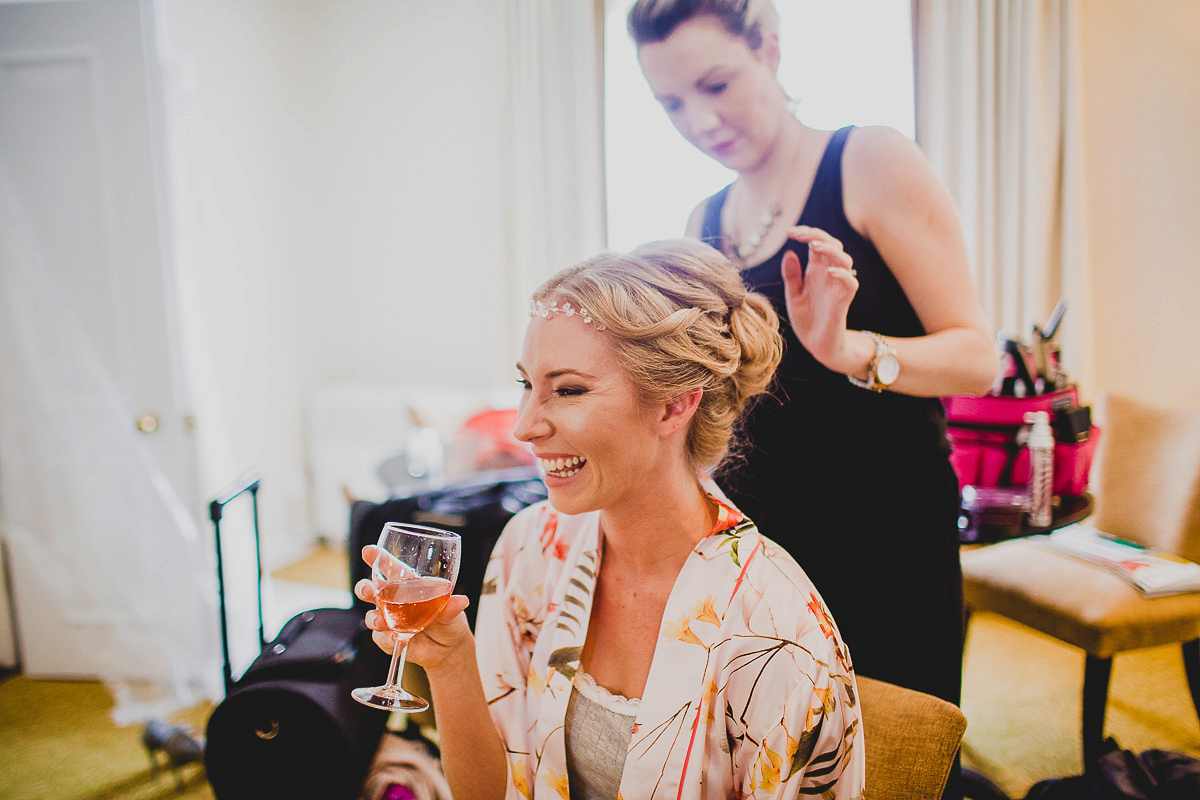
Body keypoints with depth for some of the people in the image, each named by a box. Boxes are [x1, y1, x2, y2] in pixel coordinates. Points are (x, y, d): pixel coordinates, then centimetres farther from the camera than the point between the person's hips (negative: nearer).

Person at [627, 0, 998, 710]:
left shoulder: (871, 161, -6)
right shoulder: (704, 223, 11)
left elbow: (977, 357, -10)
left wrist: (850, 349, -27)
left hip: (883, 533, -4)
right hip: (756, 532, 5)